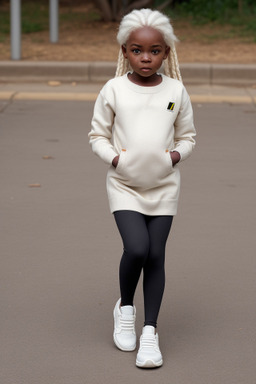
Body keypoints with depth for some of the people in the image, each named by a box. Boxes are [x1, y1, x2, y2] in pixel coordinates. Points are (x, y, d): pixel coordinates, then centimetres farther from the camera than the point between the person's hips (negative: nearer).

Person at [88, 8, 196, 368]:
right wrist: (113, 156, -13)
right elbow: (97, 134, 4)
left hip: (164, 185, 2)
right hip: (124, 184, -2)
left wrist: (177, 154, -8)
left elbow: (187, 135, 11)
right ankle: (125, 307, 13)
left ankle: (150, 329, 13)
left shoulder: (176, 91, 1)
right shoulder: (113, 90, -4)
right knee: (136, 248, -17)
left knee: (156, 255, 1)